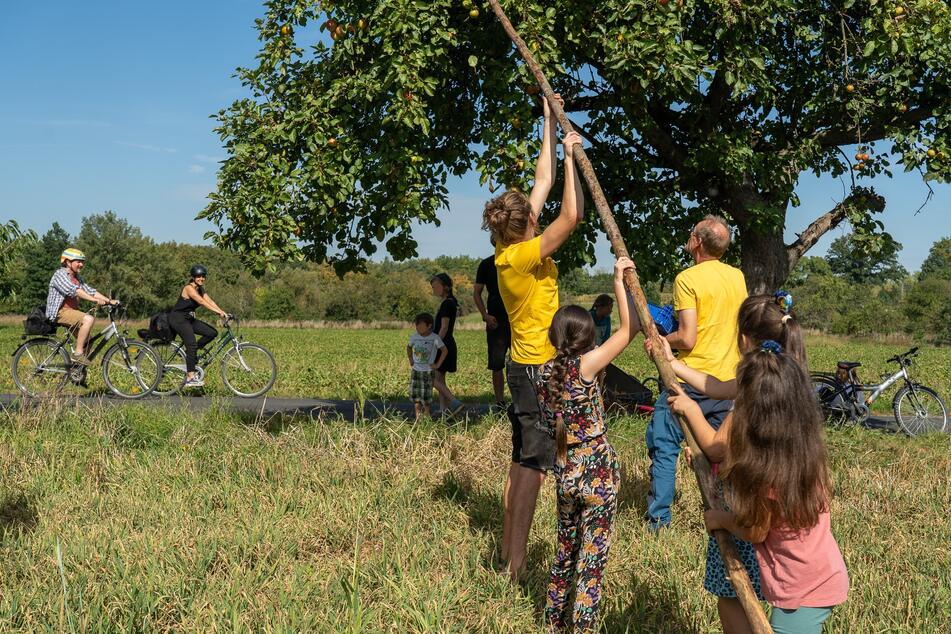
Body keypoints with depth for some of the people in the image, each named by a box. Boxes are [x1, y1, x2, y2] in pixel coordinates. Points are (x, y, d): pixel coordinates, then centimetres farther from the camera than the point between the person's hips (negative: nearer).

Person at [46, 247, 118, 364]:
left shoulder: (78, 278, 17)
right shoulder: (60, 274, -10)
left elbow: (90, 290, 7)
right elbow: (74, 291, -25)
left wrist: (109, 301, -6)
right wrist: (95, 300, -32)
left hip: (71, 311, 9)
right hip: (60, 312, -9)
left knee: (86, 341, 7)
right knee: (89, 319, -28)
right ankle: (78, 354, -25)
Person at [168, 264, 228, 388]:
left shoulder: (201, 289, 7)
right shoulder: (189, 288, -18)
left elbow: (210, 301, -4)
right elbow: (201, 301, -31)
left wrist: (222, 312, -20)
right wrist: (217, 312, -39)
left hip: (189, 319, 8)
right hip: (178, 319, -8)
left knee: (212, 333, -5)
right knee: (192, 344, -20)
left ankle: (191, 353, 9)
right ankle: (190, 378, -21)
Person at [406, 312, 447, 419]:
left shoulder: (434, 338, -13)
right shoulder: (414, 337, 0)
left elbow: (444, 350, -6)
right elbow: (409, 347, 20)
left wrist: (438, 364, -9)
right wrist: (410, 359, 10)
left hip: (427, 371, -4)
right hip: (415, 370, 4)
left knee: (426, 395, -2)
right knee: (415, 394, 3)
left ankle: (426, 414, 12)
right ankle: (418, 414, 12)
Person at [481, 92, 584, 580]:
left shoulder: (508, 252, 4)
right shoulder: (525, 255, -19)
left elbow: (543, 179, 11)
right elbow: (572, 215, -25)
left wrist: (550, 122, 15)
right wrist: (570, 155, -15)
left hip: (524, 364, 9)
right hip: (539, 368, -9)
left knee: (522, 463, 14)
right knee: (532, 464, -5)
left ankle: (508, 553, 21)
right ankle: (516, 564, -1)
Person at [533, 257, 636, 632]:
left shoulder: (544, 372, 1)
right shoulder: (586, 365, -16)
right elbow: (629, 328, -13)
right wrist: (619, 280, -7)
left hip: (565, 472, 6)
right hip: (598, 473, -6)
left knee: (566, 551, 21)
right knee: (592, 560, 2)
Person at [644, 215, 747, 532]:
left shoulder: (687, 279, -12)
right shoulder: (738, 276, 8)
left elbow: (687, 338, -17)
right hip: (729, 378, 6)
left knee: (664, 445, 3)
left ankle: (658, 518, 3)